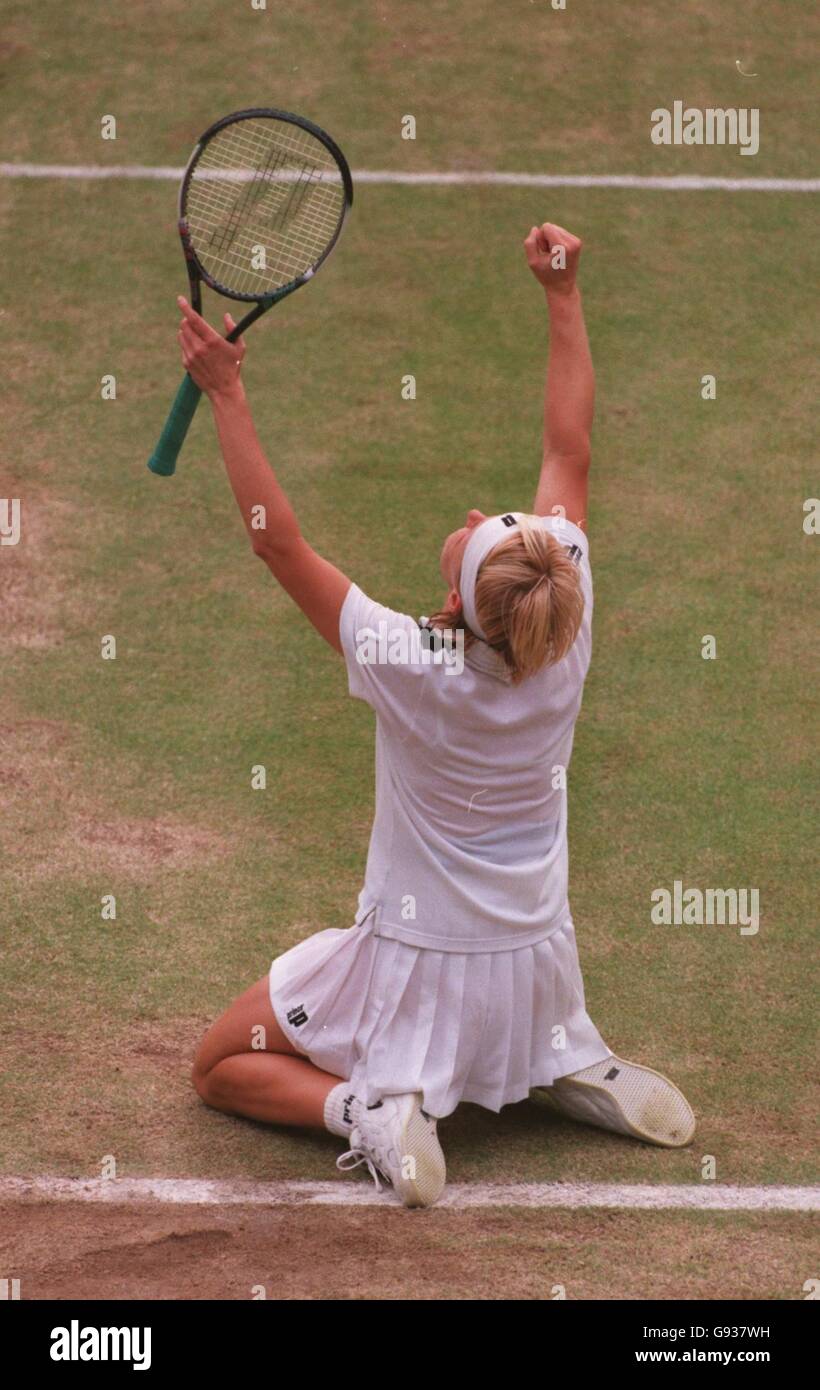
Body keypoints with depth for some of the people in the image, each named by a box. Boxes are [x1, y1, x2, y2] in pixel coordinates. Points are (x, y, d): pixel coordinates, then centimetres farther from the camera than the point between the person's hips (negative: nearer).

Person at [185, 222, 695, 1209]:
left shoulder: (408, 667, -28)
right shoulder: (566, 637, -17)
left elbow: (277, 541, -22)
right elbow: (570, 448, -7)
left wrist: (225, 394, -21)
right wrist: (563, 295, -3)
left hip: (418, 971, -4)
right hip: (535, 977, 4)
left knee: (221, 1069, 13)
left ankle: (366, 1108, -10)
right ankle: (575, 1072, 13)